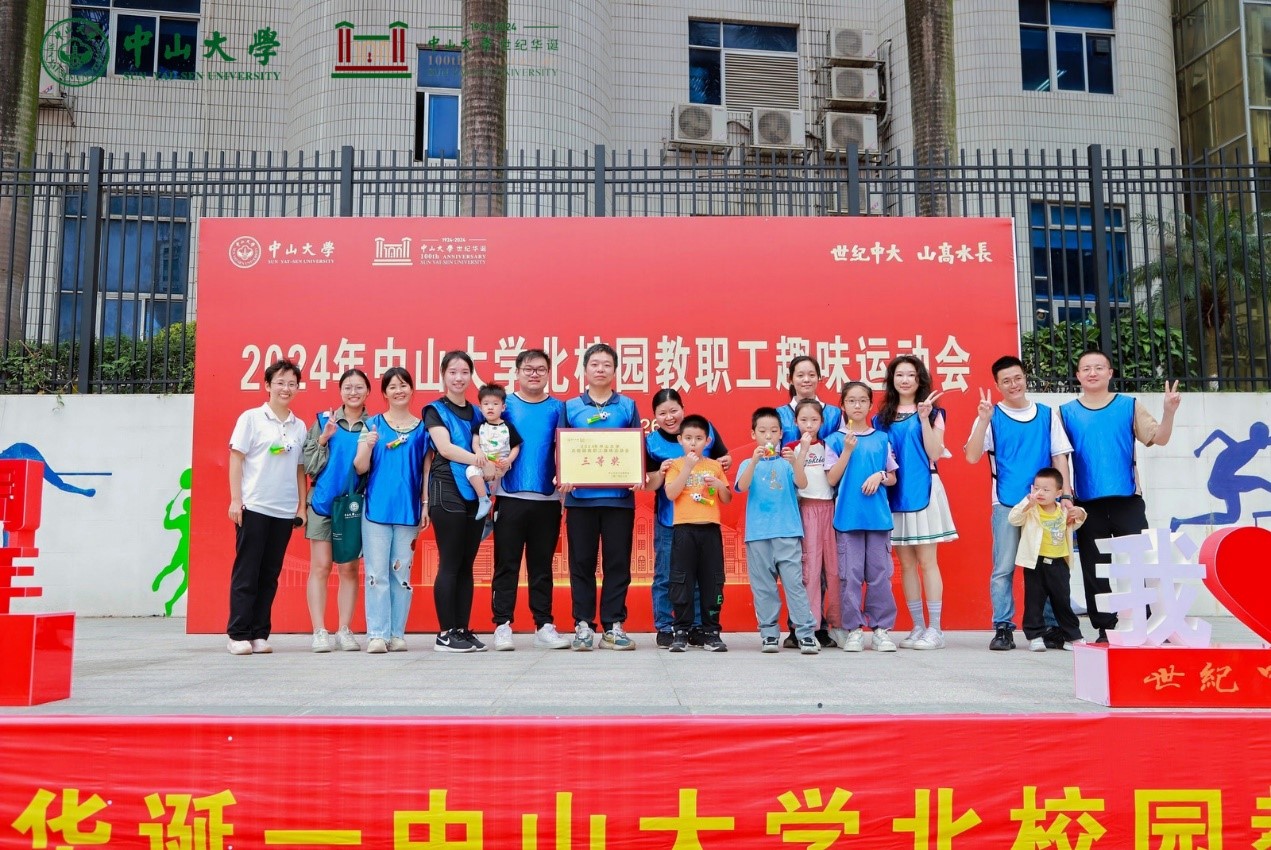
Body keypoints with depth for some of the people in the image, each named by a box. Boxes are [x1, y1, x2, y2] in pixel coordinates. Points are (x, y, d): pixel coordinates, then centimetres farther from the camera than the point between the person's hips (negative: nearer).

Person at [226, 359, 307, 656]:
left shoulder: (299, 427, 11)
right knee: (246, 573, 0)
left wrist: (302, 505, 9)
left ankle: (259, 634, 14)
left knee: (270, 575, 7)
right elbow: (236, 460, -2)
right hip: (254, 507, -4)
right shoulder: (251, 418, 0)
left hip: (285, 511, 4)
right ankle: (238, 635, 7)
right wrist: (235, 500, -9)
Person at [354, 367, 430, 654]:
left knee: (402, 573, 5)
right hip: (376, 507, -1)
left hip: (408, 509, 1)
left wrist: (425, 506, 6)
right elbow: (360, 468, 0)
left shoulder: (422, 428, 8)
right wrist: (367, 446, -18)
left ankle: (397, 634, 11)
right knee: (376, 573, -2)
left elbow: (426, 471, 11)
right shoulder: (373, 425, 4)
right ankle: (377, 634, 2)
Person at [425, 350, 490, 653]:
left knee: (467, 565, 7)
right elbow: (445, 447, -12)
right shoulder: (435, 410, 2)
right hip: (447, 491, -5)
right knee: (450, 564, -5)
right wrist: (478, 460, -24)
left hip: (474, 493, 5)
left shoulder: (476, 412, 17)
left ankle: (463, 630, 12)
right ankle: (445, 634, 0)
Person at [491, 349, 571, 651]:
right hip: (511, 496, -2)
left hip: (548, 498, 2)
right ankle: (502, 625, 8)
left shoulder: (557, 407, 10)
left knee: (542, 566, 9)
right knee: (506, 564, 2)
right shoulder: (505, 404, 5)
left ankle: (544, 625, 14)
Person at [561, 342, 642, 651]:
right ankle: (583, 625, 12)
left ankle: (614, 625, 11)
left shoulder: (627, 406, 8)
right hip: (580, 497, 0)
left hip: (619, 497, 0)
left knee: (618, 563, 3)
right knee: (581, 563, 4)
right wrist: (563, 476, -11)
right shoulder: (571, 407, 8)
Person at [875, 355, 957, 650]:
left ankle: (935, 629, 1)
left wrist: (924, 419, -11)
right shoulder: (882, 417, 13)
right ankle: (918, 627, 13)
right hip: (894, 493, 3)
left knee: (927, 561, -5)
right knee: (906, 564, 6)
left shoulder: (932, 413, 6)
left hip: (923, 491, -3)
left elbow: (934, 454, -6)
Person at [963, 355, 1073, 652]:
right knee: (1004, 568, -1)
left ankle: (1051, 626, 15)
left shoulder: (1047, 414, 10)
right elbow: (972, 456, -9)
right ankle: (1003, 628, 5)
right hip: (1007, 504, -2)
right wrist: (984, 420, -19)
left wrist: (1066, 496, 1)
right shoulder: (991, 416, 2)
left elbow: (1060, 457, 10)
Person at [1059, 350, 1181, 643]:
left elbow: (1159, 438, 0)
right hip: (1088, 503, 1)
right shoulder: (1067, 412, 5)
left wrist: (1169, 412, -17)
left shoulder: (1130, 406, 6)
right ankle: (1105, 629, 14)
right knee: (1095, 569, 6)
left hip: (1127, 500, 0)